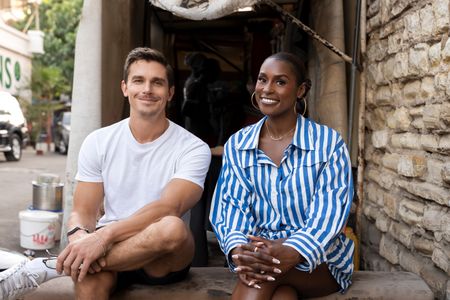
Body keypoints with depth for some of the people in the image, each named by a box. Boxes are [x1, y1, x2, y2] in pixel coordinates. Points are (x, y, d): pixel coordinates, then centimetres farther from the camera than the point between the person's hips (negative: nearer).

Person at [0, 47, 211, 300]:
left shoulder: (193, 149, -7)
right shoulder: (98, 143, 3)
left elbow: (169, 208, -21)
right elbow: (83, 212, 1)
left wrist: (105, 235, -34)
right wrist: (80, 238, -24)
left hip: (164, 260, 1)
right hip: (109, 251, 0)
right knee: (90, 272, -38)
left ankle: (47, 267, -23)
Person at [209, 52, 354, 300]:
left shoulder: (328, 142, -3)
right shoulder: (236, 145, 6)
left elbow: (330, 210, -13)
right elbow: (231, 204, -2)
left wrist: (292, 253, -33)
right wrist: (238, 250, -25)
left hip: (320, 257, -1)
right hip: (258, 252, 1)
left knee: (267, 272, -34)